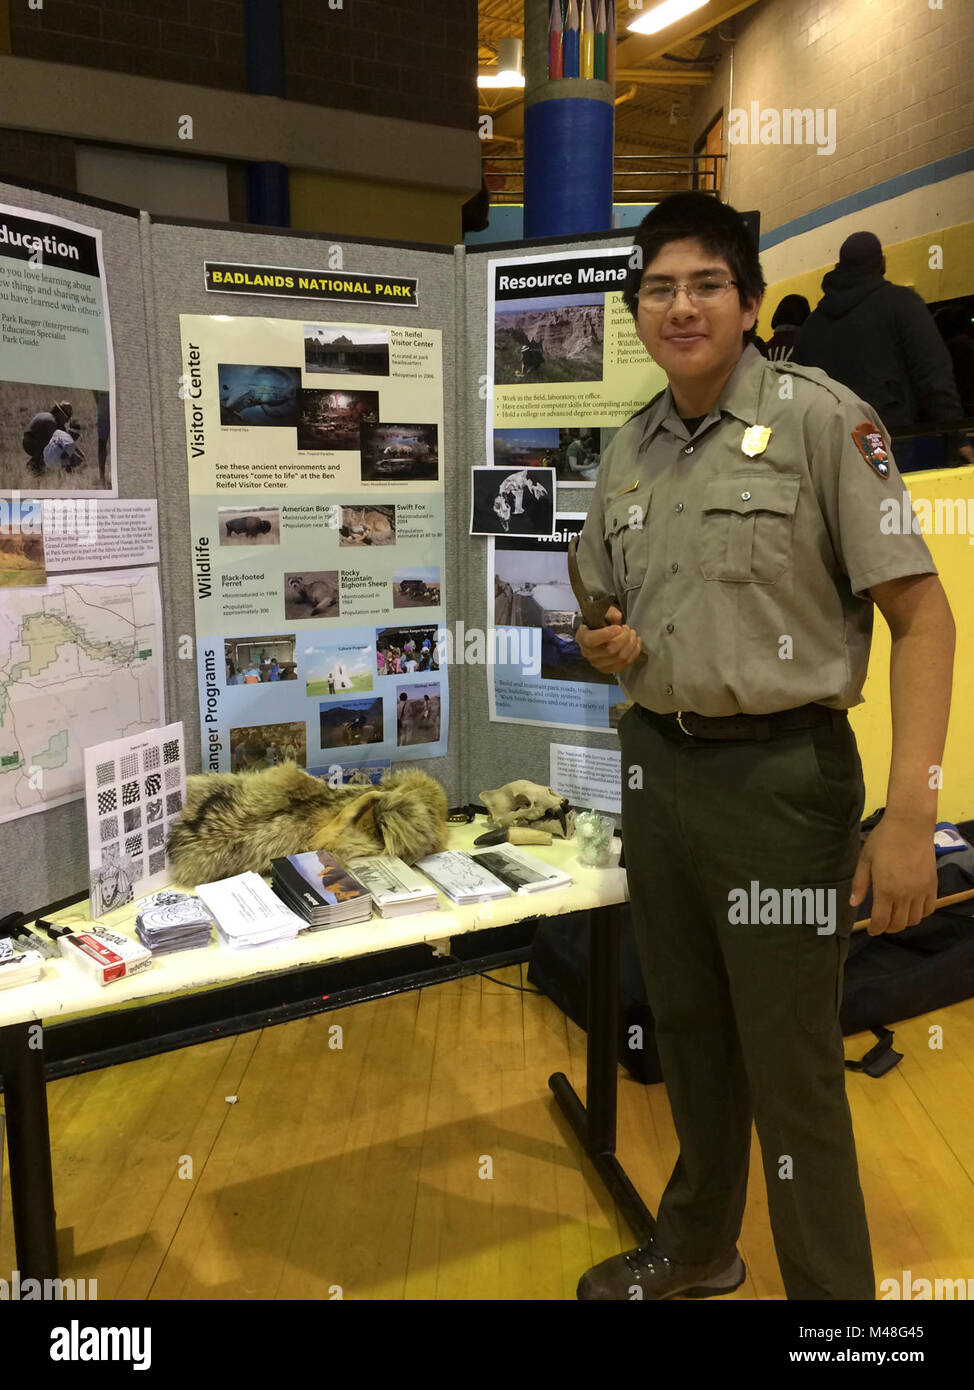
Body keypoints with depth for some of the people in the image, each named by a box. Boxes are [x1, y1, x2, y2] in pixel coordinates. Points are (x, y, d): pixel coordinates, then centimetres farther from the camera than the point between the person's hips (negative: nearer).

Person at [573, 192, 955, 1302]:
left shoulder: (821, 418, -8)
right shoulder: (628, 451, 10)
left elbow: (919, 613, -12)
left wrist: (910, 813, -20)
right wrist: (604, 644, -4)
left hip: (781, 770, -6)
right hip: (657, 763, 6)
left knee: (790, 1064, 4)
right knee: (687, 1031, 20)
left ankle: (832, 1286, 29)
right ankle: (698, 1245, 43)